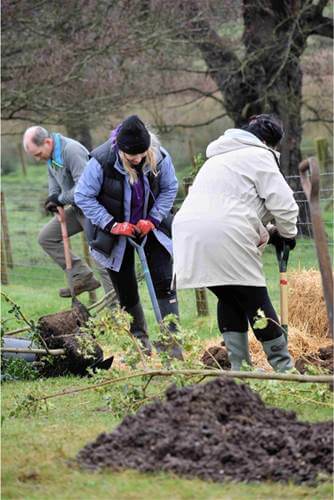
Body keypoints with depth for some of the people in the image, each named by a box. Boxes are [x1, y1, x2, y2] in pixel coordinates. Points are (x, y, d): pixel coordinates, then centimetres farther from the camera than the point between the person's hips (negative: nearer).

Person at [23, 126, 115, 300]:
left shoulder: (72, 150, -26)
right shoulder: (50, 155, 4)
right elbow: (54, 178, 16)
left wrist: (61, 199, -18)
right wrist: (53, 199, -4)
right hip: (77, 208, 10)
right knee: (46, 238, 8)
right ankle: (83, 276, 7)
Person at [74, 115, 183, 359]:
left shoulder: (160, 158, -18)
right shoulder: (101, 161, -26)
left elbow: (169, 189, -1)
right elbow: (83, 196, -16)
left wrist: (153, 219, -14)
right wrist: (112, 225, -21)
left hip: (150, 227, 2)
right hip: (116, 233, -1)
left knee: (164, 282, -10)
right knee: (127, 291, 6)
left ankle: (169, 337, -6)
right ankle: (140, 340, 25)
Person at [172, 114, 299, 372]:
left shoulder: (219, 157, 33)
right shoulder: (259, 155, 5)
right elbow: (283, 203, -2)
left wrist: (262, 234, 26)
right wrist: (287, 233, 16)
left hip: (189, 234, 8)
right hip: (225, 237, -7)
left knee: (229, 297, 19)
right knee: (255, 299, 1)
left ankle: (239, 365, 16)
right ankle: (283, 365, 6)